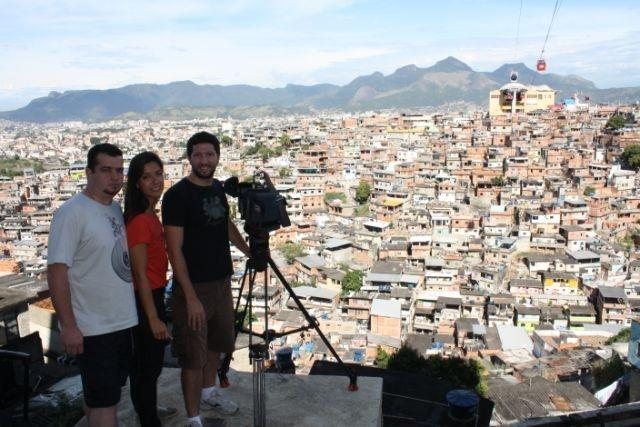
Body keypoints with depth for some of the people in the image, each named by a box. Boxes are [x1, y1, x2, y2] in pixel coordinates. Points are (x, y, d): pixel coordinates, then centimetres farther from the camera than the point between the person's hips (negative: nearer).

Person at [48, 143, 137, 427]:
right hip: (93, 329, -7)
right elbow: (57, 270, -19)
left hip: (123, 322, 8)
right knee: (104, 401, 1)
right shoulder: (72, 213, -16)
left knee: (99, 396, 21)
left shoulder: (116, 209, 8)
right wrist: (68, 326, -20)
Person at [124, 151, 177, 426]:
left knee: (151, 359, 24)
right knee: (147, 364, 6)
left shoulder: (150, 214, 5)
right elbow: (140, 274, -22)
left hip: (154, 293, 9)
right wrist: (153, 318, -19)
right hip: (144, 298, -9)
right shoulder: (139, 221, -22)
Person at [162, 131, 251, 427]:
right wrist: (191, 297, -22)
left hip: (222, 282, 8)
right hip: (194, 288, -8)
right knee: (193, 357, 0)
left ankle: (208, 392, 46)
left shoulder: (218, 188, 6)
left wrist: (249, 251, 24)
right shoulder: (177, 195, -16)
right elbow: (175, 250, -19)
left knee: (219, 343, 24)